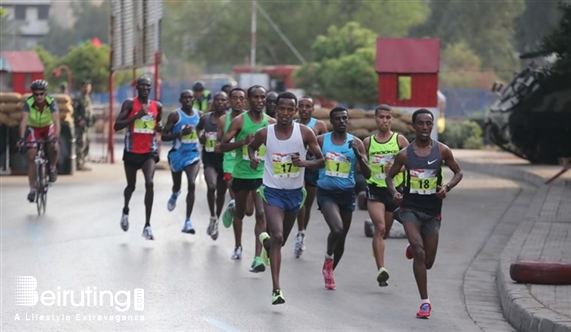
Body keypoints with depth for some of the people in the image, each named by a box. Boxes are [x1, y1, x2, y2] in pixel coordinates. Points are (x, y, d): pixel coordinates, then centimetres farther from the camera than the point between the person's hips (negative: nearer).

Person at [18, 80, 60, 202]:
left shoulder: (51, 102, -29)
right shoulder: (28, 103, -28)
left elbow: (56, 121, -39)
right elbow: (24, 120, -38)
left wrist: (56, 137, -54)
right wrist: (22, 138, -52)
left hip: (48, 127, -1)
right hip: (33, 128, 1)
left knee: (53, 146, -32)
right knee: (31, 157, -10)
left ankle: (53, 168, -4)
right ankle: (32, 189, -1)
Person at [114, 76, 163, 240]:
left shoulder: (157, 106, 5)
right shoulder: (129, 104, -7)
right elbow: (117, 126, -15)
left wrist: (160, 128, -1)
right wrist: (136, 116, -24)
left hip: (149, 152, 1)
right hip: (132, 151, -1)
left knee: (149, 183, -19)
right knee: (131, 186, 14)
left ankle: (147, 225, -16)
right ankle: (125, 210, 49)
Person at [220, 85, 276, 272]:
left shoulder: (271, 123, 1)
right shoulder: (240, 121, -7)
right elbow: (223, 146, -9)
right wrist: (244, 141, -22)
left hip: (262, 174, 0)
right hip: (241, 173, 0)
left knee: (261, 214, -14)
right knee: (240, 212, 17)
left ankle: (258, 257, -19)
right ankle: (238, 246, 41)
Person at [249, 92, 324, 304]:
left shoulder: (305, 133, -9)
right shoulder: (264, 133, -8)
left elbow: (321, 161, -3)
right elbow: (251, 146, 15)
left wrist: (304, 163, -22)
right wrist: (252, 158, -6)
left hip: (295, 192, 3)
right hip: (272, 191, -3)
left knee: (282, 239, 18)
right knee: (277, 237, -20)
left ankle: (266, 240, 57)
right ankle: (276, 289, -20)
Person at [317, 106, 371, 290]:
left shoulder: (356, 143, 0)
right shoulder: (321, 141, -2)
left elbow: (367, 174, -4)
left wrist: (358, 154, -19)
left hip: (347, 193, 3)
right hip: (326, 192, -3)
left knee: (342, 237, 12)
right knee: (337, 229, -26)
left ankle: (329, 270, 35)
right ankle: (328, 257, 4)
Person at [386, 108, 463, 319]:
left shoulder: (442, 151, -3)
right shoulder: (405, 154, -4)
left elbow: (458, 172, 7)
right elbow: (390, 176, 8)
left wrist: (447, 187, -12)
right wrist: (394, 192, -13)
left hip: (432, 210, 2)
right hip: (410, 207, -2)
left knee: (427, 262, 9)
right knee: (419, 251, -20)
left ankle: (413, 248, 46)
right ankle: (425, 302, -13)